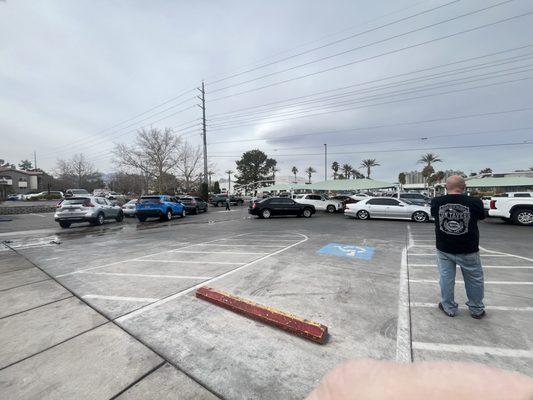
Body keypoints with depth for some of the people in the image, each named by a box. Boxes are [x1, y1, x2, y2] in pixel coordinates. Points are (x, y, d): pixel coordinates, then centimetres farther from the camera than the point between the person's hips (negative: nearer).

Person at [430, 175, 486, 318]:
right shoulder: (474, 203, -13)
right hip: (468, 250, 0)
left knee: (446, 278, 11)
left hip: (444, 249, 1)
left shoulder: (436, 202, -10)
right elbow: (481, 216, 8)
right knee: (474, 279, 19)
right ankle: (477, 310, 34)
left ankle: (449, 308, 25)